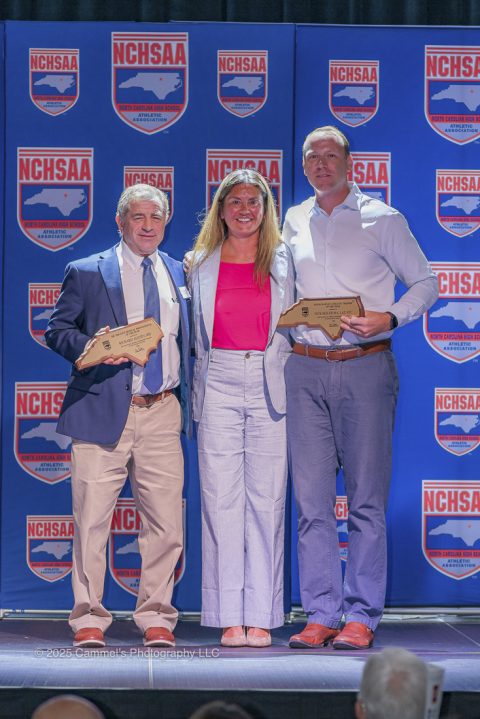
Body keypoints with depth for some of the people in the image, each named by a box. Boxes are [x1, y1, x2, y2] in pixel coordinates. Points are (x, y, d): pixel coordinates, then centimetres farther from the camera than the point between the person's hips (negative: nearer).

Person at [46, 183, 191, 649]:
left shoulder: (179, 274, 15)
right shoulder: (86, 273, 5)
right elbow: (57, 330, 4)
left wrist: (186, 399, 6)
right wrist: (92, 347, -14)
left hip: (163, 414, 3)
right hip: (104, 411, -3)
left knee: (165, 523, 1)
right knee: (92, 520, -2)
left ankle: (155, 618, 13)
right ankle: (88, 619, 9)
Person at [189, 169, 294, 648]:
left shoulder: (284, 262, 9)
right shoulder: (202, 266, 11)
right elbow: (195, 337, 16)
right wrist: (196, 389, 8)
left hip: (271, 387, -1)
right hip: (219, 387, 1)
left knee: (267, 500, -2)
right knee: (221, 500, -3)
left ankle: (261, 617, 2)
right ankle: (230, 618, 1)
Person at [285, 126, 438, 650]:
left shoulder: (383, 219, 3)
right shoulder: (294, 223, 14)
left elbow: (425, 283, 6)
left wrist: (388, 318, -11)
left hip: (365, 366, -3)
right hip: (305, 369, 3)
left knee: (366, 498, -3)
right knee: (311, 498, 1)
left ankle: (360, 616, 1)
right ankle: (320, 614, 6)